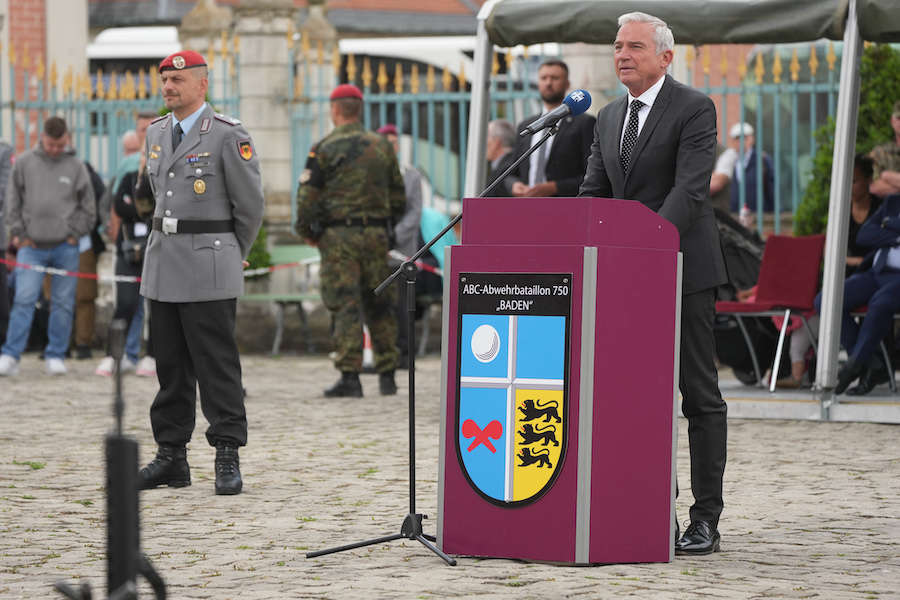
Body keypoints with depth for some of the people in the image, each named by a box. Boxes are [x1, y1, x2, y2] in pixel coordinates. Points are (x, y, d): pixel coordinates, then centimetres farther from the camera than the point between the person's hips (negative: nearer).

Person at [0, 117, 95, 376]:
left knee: (63, 303, 3)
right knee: (24, 300, -9)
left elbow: (88, 207, 9)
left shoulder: (76, 167, 3)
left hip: (65, 247, 1)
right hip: (32, 247, -1)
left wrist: (74, 234, 1)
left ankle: (56, 355, 12)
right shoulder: (25, 163, 4)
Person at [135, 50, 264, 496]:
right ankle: (172, 456, 14)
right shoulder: (156, 133, 12)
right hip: (162, 261, 7)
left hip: (209, 267, -7)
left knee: (217, 364, -6)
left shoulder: (227, 136, -9)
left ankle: (228, 459, -3)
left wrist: (233, 256, 6)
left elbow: (250, 203, -4)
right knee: (170, 364, 9)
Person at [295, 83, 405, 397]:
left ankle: (349, 376, -12)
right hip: (376, 235, 4)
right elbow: (399, 195, 15)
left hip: (338, 235, -4)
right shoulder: (382, 146, 10)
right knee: (379, 306, 11)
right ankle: (387, 376, 14)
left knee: (345, 307, -5)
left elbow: (308, 196, -7)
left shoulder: (324, 148, -4)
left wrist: (306, 231, 7)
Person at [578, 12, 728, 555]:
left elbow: (691, 189, -17)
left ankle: (706, 520, -1)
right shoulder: (610, 118, 15)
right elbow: (594, 194, 15)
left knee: (699, 395, -2)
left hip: (684, 270, -7)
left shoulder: (694, 110, -6)